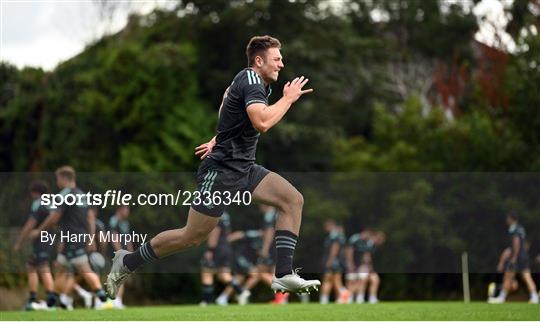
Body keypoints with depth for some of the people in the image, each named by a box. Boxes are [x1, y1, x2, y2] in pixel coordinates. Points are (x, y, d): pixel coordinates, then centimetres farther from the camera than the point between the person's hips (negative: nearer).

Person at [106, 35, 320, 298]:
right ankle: (127, 262, 15)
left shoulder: (252, 81, 12)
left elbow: (228, 94, 35)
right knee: (192, 237, -2)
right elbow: (262, 122, -33)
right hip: (221, 170, -9)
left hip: (243, 167, 9)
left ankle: (283, 275, -8)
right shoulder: (250, 79, -17)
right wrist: (288, 98, -19)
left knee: (293, 200, -5)